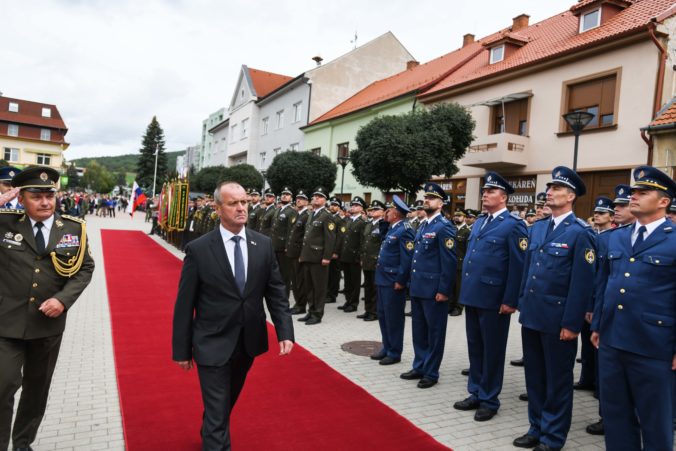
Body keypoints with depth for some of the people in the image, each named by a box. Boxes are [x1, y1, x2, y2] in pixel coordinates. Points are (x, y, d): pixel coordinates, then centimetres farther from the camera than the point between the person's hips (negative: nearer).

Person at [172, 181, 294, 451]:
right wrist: (181, 350, -4)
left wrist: (285, 332, -11)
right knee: (217, 411, 2)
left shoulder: (263, 244, -4)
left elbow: (276, 292, -1)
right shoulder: (198, 249, -13)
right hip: (213, 345, -5)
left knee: (228, 403, 27)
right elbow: (184, 304, -8)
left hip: (248, 342, 5)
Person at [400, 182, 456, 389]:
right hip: (417, 287, 8)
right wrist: (412, 282, 16)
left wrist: (444, 290, -18)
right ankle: (419, 367, 29)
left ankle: (431, 373, 16)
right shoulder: (422, 225, 14)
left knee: (434, 331, 5)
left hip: (434, 289, -8)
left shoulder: (444, 226, -12)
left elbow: (449, 261, -16)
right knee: (419, 330, 16)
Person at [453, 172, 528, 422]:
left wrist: (510, 301, -16)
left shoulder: (514, 225, -10)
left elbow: (518, 266, -14)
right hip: (472, 296, 8)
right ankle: (475, 394, 30)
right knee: (474, 348, 16)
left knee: (492, 350, 6)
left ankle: (489, 400, 20)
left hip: (494, 299, -7)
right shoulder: (479, 222, 14)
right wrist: (466, 290, 16)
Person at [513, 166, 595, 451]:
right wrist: (522, 304, 13)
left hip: (557, 320, -6)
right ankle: (537, 428, 34)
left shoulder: (580, 233, -11)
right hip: (531, 316, 7)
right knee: (534, 376, 17)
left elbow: (582, 283, -13)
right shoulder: (537, 228, 10)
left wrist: (571, 323, -14)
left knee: (557, 380, 9)